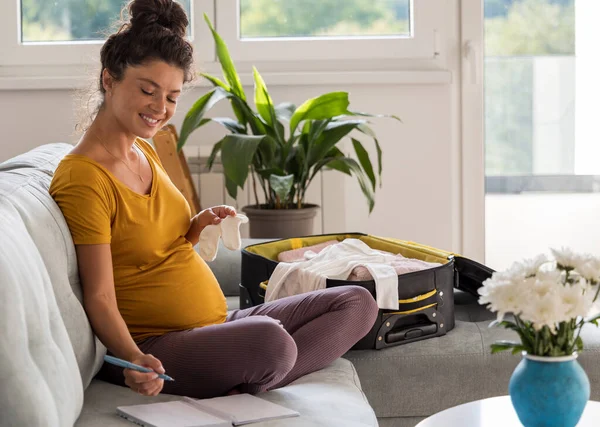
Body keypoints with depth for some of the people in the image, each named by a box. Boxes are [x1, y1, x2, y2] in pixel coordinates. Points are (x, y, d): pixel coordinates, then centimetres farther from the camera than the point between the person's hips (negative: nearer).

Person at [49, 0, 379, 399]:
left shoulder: (144, 152, 12)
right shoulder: (83, 178, -15)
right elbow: (100, 298, -18)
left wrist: (198, 226, 2)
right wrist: (134, 360, -34)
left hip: (213, 327, 10)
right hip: (152, 345, -10)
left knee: (357, 302, 2)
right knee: (269, 340, -39)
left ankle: (241, 389, -15)